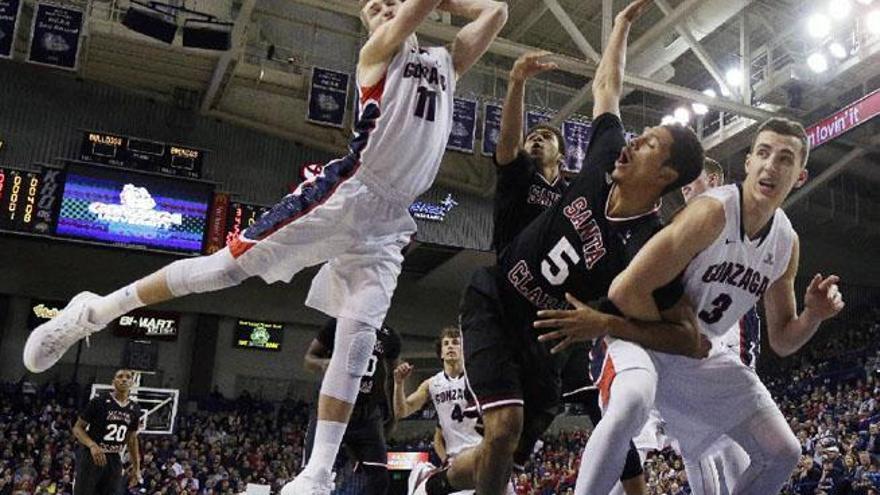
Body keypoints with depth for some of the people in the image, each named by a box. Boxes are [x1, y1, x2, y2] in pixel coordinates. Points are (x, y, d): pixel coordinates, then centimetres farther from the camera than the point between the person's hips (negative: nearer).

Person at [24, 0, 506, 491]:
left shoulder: (447, 63, 24)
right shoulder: (380, 53, 9)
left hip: (390, 221, 4)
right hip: (347, 191, -4)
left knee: (358, 337, -5)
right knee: (232, 264, -9)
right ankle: (93, 311, 7)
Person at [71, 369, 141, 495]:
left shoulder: (134, 409, 4)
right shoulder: (99, 401, -12)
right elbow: (77, 428, -9)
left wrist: (136, 467, 12)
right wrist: (92, 445, -27)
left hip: (114, 460, 5)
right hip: (90, 456, -5)